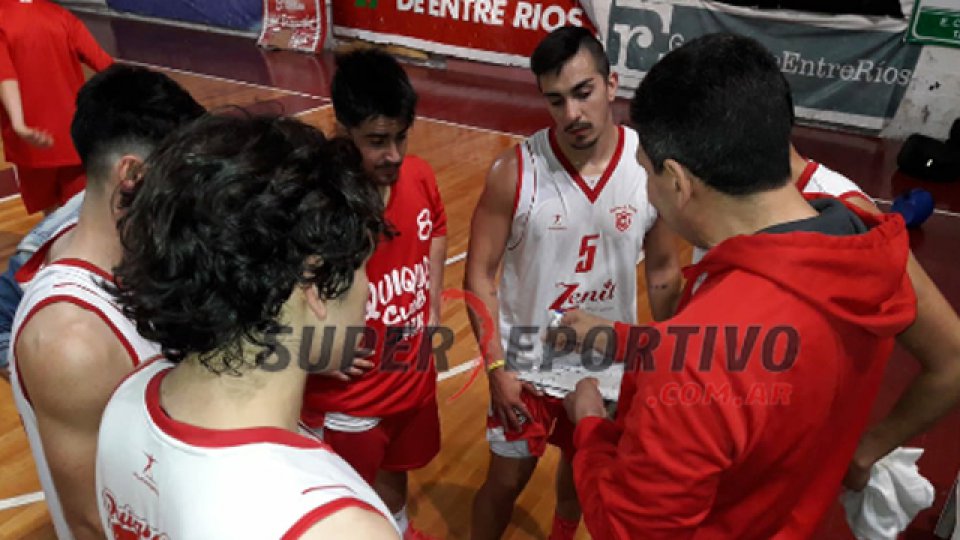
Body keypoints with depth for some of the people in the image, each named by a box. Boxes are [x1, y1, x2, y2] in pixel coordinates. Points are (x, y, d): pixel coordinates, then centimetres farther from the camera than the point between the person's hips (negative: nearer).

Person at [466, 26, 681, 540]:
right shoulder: (516, 170, -20)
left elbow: (663, 270, -1)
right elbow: (479, 274, -13)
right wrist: (495, 366, -15)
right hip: (526, 363, -2)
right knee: (507, 480, 13)